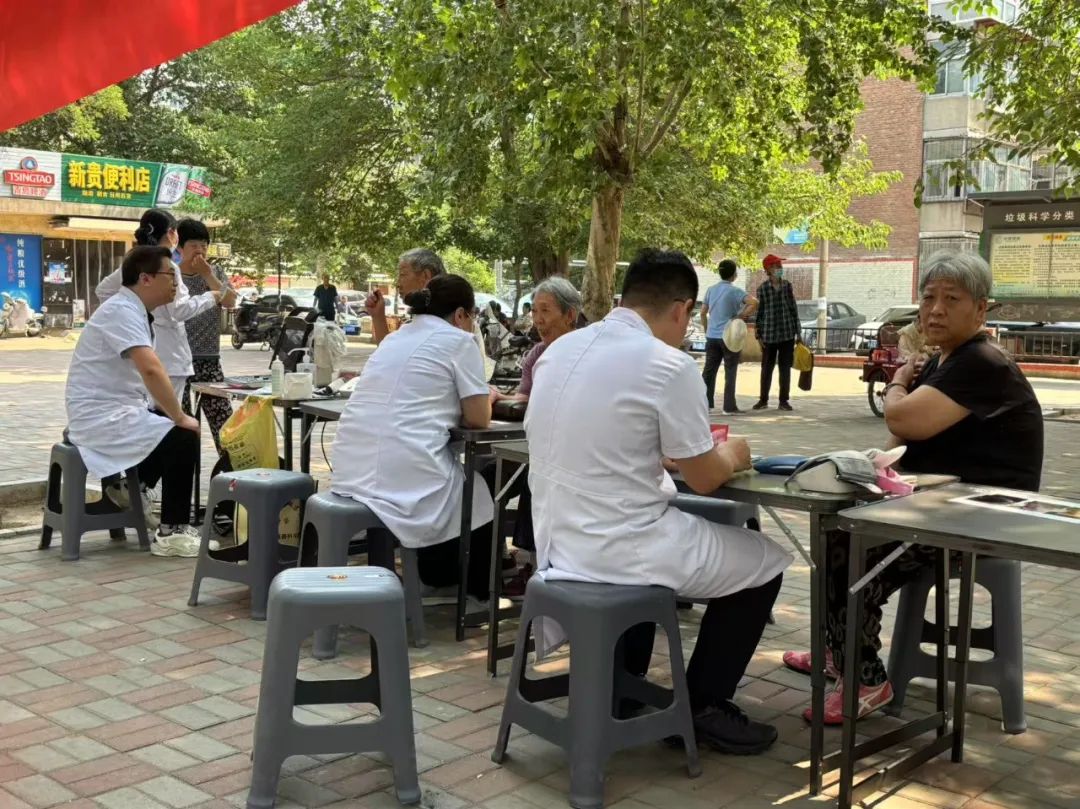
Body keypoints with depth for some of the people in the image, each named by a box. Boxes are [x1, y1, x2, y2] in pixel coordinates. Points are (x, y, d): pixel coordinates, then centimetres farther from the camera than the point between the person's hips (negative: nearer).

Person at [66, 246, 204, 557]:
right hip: (101, 417, -10)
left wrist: (174, 415, 4)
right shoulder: (122, 311, -20)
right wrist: (180, 417, -23)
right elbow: (151, 370, -31)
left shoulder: (135, 311, 11)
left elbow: (149, 372, 14)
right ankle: (171, 533, -10)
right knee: (183, 438, -18)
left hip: (114, 411, 10)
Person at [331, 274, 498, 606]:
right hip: (404, 477, -8)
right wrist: (486, 398, 21)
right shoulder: (458, 340, -1)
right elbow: (479, 419, 1)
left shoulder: (396, 337, 21)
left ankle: (437, 580, 39)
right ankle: (473, 594, 30)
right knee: (480, 496, 21)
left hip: (352, 473, 8)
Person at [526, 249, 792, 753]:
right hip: (618, 552, -7)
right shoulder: (670, 366, -16)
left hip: (557, 547, 8)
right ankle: (704, 707, 19)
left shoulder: (560, 350, 6)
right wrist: (731, 455, 15)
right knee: (766, 561, 14)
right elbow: (703, 478, -8)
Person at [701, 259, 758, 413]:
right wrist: (741, 315, -12)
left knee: (709, 371, 9)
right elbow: (754, 302, -25)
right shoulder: (734, 291, -10)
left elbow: (703, 312, 12)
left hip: (712, 336, 5)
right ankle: (729, 406, 3)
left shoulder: (711, 290, 7)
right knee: (730, 372, 1)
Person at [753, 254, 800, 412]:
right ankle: (763, 400, 16)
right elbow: (759, 312, 0)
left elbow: (793, 308, 9)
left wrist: (797, 330, 6)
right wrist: (759, 335, -3)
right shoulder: (762, 288, -2)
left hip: (787, 333, 2)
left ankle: (784, 400, 13)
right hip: (769, 333, -2)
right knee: (767, 368, 5)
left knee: (785, 367, 5)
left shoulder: (787, 285, 5)